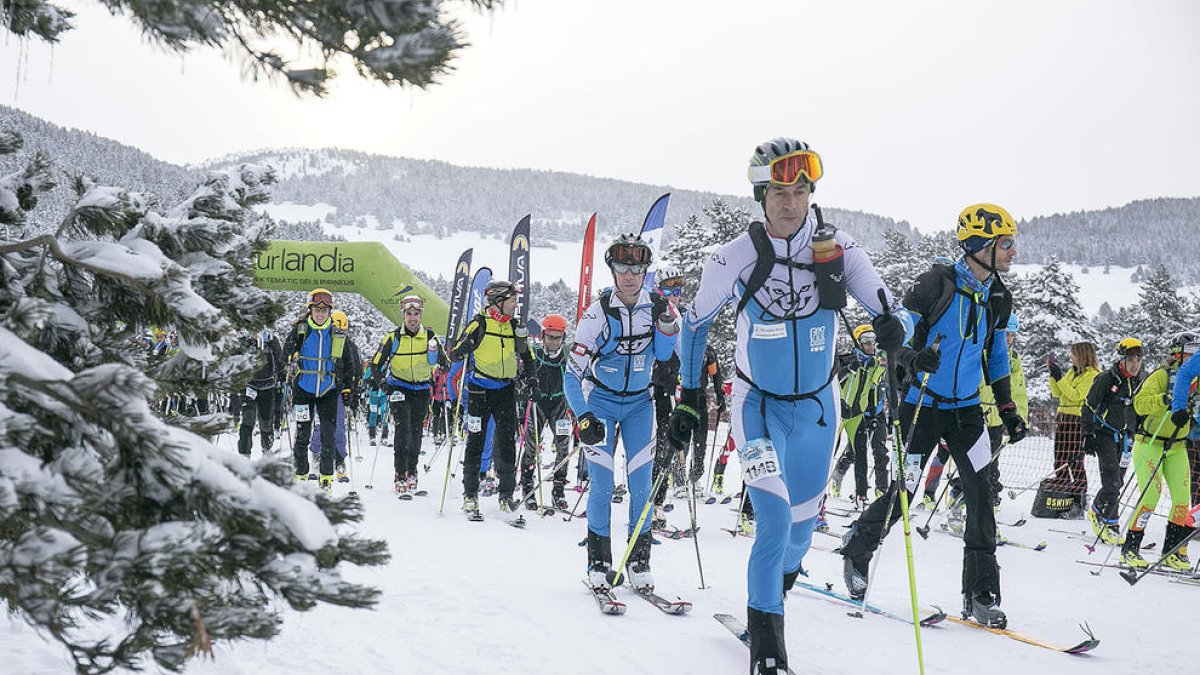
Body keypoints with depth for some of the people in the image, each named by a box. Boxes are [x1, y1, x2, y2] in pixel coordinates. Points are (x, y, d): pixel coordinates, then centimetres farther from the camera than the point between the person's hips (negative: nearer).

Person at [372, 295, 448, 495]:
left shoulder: (429, 336, -2)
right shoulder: (393, 337, -6)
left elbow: (442, 362, 6)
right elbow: (376, 364, 2)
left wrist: (434, 351, -13)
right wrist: (382, 382, -10)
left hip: (421, 390, 2)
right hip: (399, 388, -2)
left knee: (416, 432, 5)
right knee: (403, 428, -16)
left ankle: (412, 471, 20)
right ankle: (400, 474, -15)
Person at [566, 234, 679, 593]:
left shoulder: (654, 306, -7)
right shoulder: (598, 313, -18)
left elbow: (662, 355, 3)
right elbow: (572, 374, -17)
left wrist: (667, 323, -15)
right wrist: (583, 417, -28)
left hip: (639, 402, 3)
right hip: (601, 401, -3)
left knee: (641, 482, -4)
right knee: (602, 483, -9)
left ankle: (639, 560, 7)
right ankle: (598, 562, 4)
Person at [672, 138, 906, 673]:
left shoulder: (840, 250, -10)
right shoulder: (737, 258, -13)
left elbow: (888, 314, -3)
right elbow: (696, 322, 2)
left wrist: (892, 327, -27)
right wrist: (690, 397, 4)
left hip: (817, 407, 3)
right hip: (759, 405, -3)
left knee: (802, 526, 13)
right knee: (775, 520, -18)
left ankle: (772, 596, 42)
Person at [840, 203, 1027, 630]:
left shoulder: (999, 299, 5)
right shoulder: (936, 285, -15)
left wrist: (1008, 410, 14)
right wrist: (914, 359, -33)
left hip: (966, 409, 5)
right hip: (922, 406, -5)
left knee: (981, 494, -7)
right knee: (903, 493, 1)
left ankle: (981, 594, 0)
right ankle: (857, 548, 30)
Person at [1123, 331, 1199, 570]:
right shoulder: (1161, 376, -13)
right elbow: (1140, 404, -23)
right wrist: (1164, 399, -37)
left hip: (1177, 447, 6)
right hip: (1150, 443, -6)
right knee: (1150, 495, -12)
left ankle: (1173, 552, 9)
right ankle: (1129, 548, 0)